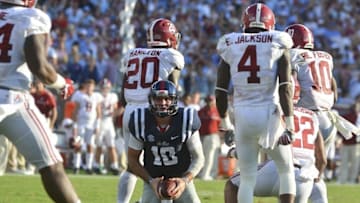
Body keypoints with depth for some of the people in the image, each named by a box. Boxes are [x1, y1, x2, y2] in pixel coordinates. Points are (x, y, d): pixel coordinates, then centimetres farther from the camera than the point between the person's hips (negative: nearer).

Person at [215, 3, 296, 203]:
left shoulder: (231, 47, 6)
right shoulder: (277, 46, 0)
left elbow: (220, 92, 6)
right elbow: (285, 88, -9)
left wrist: (225, 123, 19)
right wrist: (289, 124, -9)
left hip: (242, 114, 2)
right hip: (269, 114, -2)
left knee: (247, 178, 10)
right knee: (286, 170, 16)